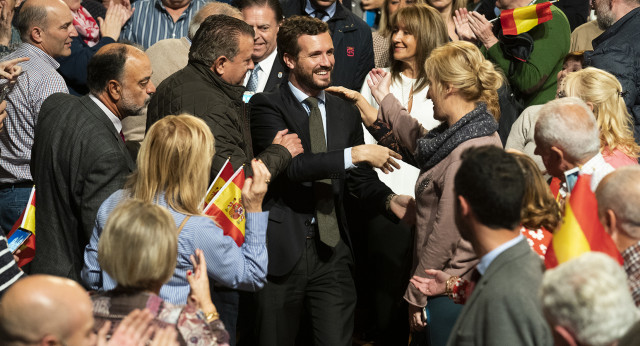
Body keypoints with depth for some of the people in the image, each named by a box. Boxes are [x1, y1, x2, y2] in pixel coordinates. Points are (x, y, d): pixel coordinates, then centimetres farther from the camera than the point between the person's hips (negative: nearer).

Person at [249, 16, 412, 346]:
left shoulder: (346, 113, 13)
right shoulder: (266, 106, -6)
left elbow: (360, 179, 16)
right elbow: (289, 164, -20)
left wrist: (390, 200, -6)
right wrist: (355, 154, -22)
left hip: (332, 250, 4)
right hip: (282, 250, -4)